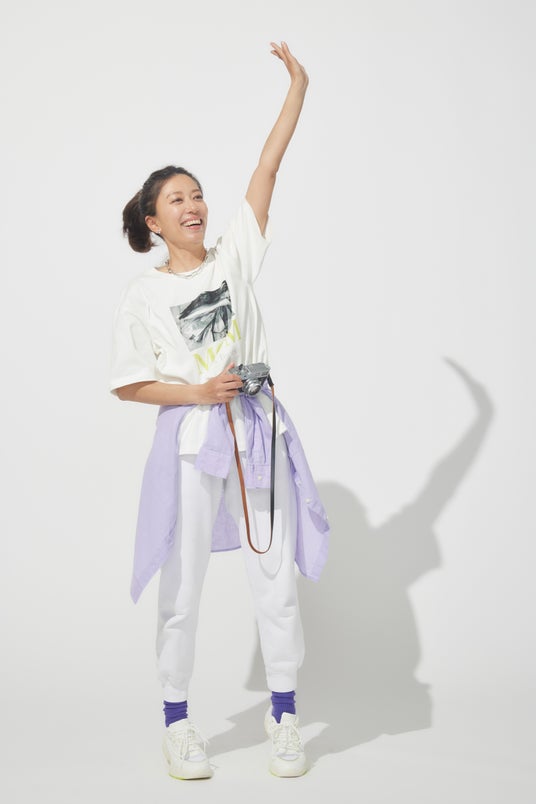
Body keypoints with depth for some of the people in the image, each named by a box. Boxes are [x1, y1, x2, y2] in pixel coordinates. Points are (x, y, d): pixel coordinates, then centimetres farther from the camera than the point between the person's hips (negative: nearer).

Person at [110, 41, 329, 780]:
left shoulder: (234, 257, 5)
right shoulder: (143, 295, -1)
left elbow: (267, 167, 0)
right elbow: (127, 384, 0)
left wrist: (297, 86, -4)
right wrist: (197, 392, -14)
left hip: (259, 430, 3)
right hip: (190, 440, -2)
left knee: (276, 576, 5)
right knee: (182, 586, 5)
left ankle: (284, 716, 18)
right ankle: (177, 721, 20)